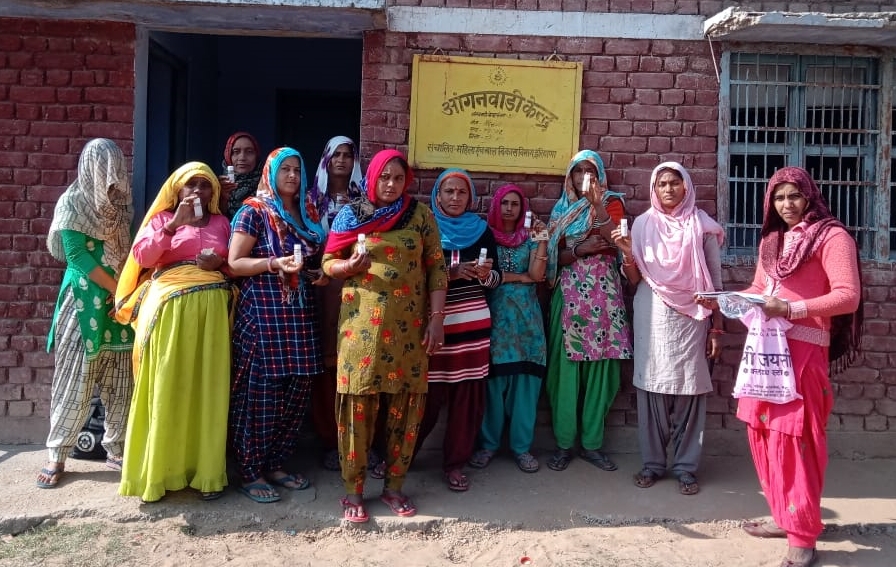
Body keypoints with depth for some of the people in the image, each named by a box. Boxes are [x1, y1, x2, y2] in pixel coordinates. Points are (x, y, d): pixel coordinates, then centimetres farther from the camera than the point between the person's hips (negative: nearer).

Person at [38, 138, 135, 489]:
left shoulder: (119, 204, 11)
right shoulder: (74, 202, -4)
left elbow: (128, 250, 11)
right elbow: (76, 255, -10)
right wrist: (119, 289, -11)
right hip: (85, 300, -4)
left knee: (120, 379, 5)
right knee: (75, 377, -1)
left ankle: (116, 450, 14)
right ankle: (57, 454, 11)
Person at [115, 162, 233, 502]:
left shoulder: (222, 223, 18)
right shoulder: (163, 219, 11)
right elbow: (141, 257, -4)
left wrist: (221, 264, -2)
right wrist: (174, 224, -10)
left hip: (212, 308, 2)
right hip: (171, 308, -2)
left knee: (208, 387, 1)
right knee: (167, 388, -4)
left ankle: (206, 471, 7)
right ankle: (159, 472, 5)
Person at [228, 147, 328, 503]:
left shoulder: (307, 213, 16)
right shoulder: (254, 211, -3)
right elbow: (234, 263, -8)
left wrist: (318, 273, 5)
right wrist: (275, 263, -21)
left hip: (299, 314, 7)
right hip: (262, 314, -6)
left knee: (297, 392, 7)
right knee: (260, 394, -4)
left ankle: (277, 465, 21)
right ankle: (250, 472, 9)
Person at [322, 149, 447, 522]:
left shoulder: (421, 215, 5)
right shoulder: (351, 214, 5)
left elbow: (436, 267, 3)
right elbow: (328, 262, 7)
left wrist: (436, 316, -4)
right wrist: (350, 266, -15)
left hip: (408, 325, 1)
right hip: (362, 323, -1)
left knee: (405, 404, 5)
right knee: (358, 403, 0)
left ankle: (394, 485, 20)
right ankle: (353, 490, 13)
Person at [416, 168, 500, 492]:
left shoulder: (482, 231, 9)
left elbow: (495, 280, 11)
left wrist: (486, 274, -10)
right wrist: (451, 273, -15)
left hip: (473, 321, 3)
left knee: (468, 395, 4)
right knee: (429, 394, -1)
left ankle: (455, 463, 19)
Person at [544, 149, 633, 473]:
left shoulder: (611, 202, 8)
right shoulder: (562, 209, 13)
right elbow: (554, 257, 6)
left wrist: (598, 205, -20)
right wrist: (580, 249, -11)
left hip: (603, 291, -1)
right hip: (570, 292, 1)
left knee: (599, 364, 0)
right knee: (566, 364, -3)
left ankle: (592, 443, 10)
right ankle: (564, 442, 5)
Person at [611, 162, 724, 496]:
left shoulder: (702, 226, 3)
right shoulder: (643, 224, 6)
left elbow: (715, 281, 5)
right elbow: (634, 280, 6)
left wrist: (716, 329, 1)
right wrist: (627, 253, -13)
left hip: (691, 319, -1)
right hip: (652, 318, 1)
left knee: (690, 390, 0)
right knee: (651, 388, 3)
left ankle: (686, 467, 13)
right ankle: (652, 463, 16)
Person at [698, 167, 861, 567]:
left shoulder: (832, 237, -5)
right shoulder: (771, 240, 17)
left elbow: (848, 296, -14)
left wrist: (792, 308, -21)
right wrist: (719, 300, 5)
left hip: (802, 350, -7)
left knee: (793, 438, -5)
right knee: (764, 433, 9)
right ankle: (784, 517, 25)